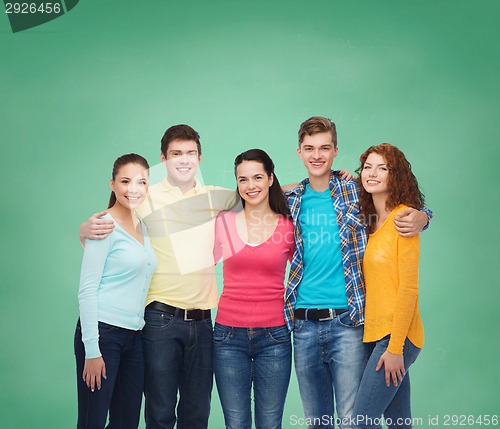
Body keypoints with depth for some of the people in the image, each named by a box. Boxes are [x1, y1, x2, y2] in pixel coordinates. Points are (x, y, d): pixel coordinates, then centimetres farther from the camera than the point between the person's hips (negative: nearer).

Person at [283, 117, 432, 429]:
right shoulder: (292, 199, 8)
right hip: (304, 323, 4)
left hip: (347, 321, -3)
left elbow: (404, 208, 5)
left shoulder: (356, 191, -1)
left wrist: (420, 217, -16)